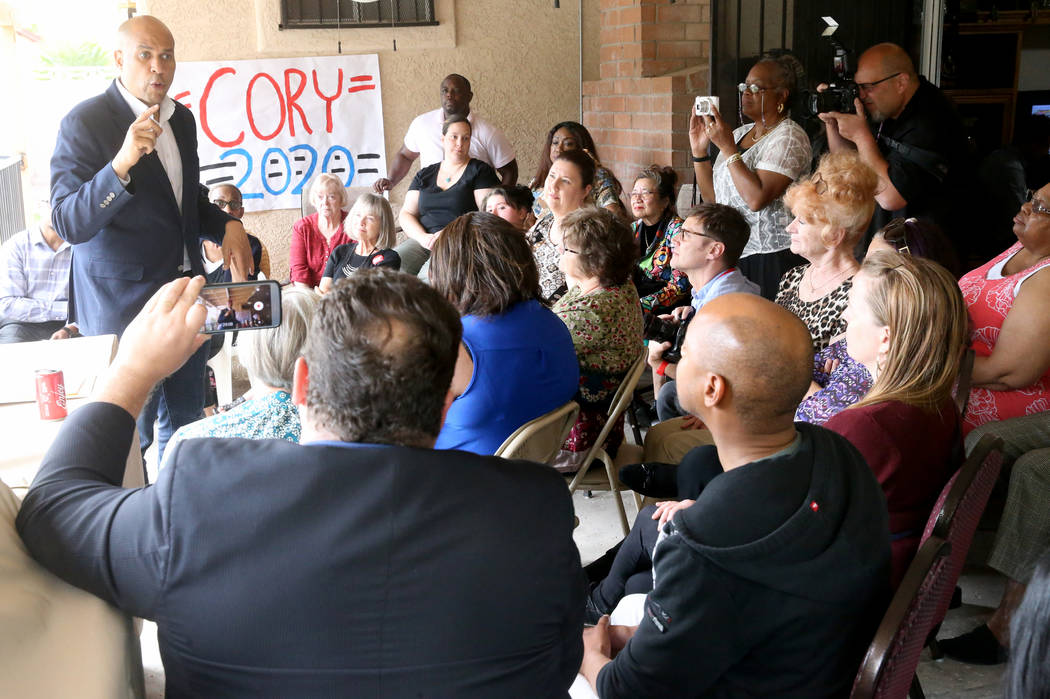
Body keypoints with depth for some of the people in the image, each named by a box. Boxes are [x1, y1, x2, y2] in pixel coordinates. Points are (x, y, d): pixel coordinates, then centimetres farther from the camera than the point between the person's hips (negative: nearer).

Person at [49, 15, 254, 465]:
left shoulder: (182, 119, 8)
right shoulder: (85, 123, -13)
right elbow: (68, 225, -21)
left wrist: (227, 226, 1)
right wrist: (121, 163, -35)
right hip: (123, 304, -7)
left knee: (185, 424, 17)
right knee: (130, 435, 1)